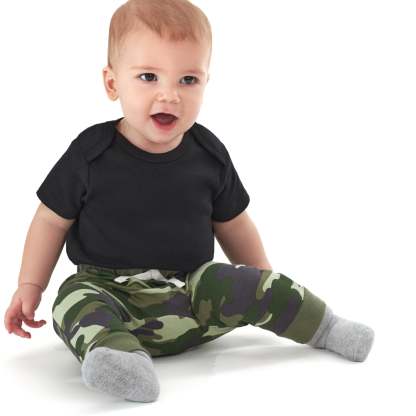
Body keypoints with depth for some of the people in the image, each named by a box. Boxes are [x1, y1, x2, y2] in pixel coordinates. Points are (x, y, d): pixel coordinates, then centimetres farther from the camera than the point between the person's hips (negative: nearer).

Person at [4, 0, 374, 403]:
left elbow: (232, 226, 14)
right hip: (111, 291, -2)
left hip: (194, 290, 2)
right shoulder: (90, 153, -8)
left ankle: (321, 325, 2)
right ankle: (115, 351, -55)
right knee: (74, 301, -30)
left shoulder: (209, 155, 0)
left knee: (250, 283, -17)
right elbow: (52, 221, 3)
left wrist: (270, 293, 19)